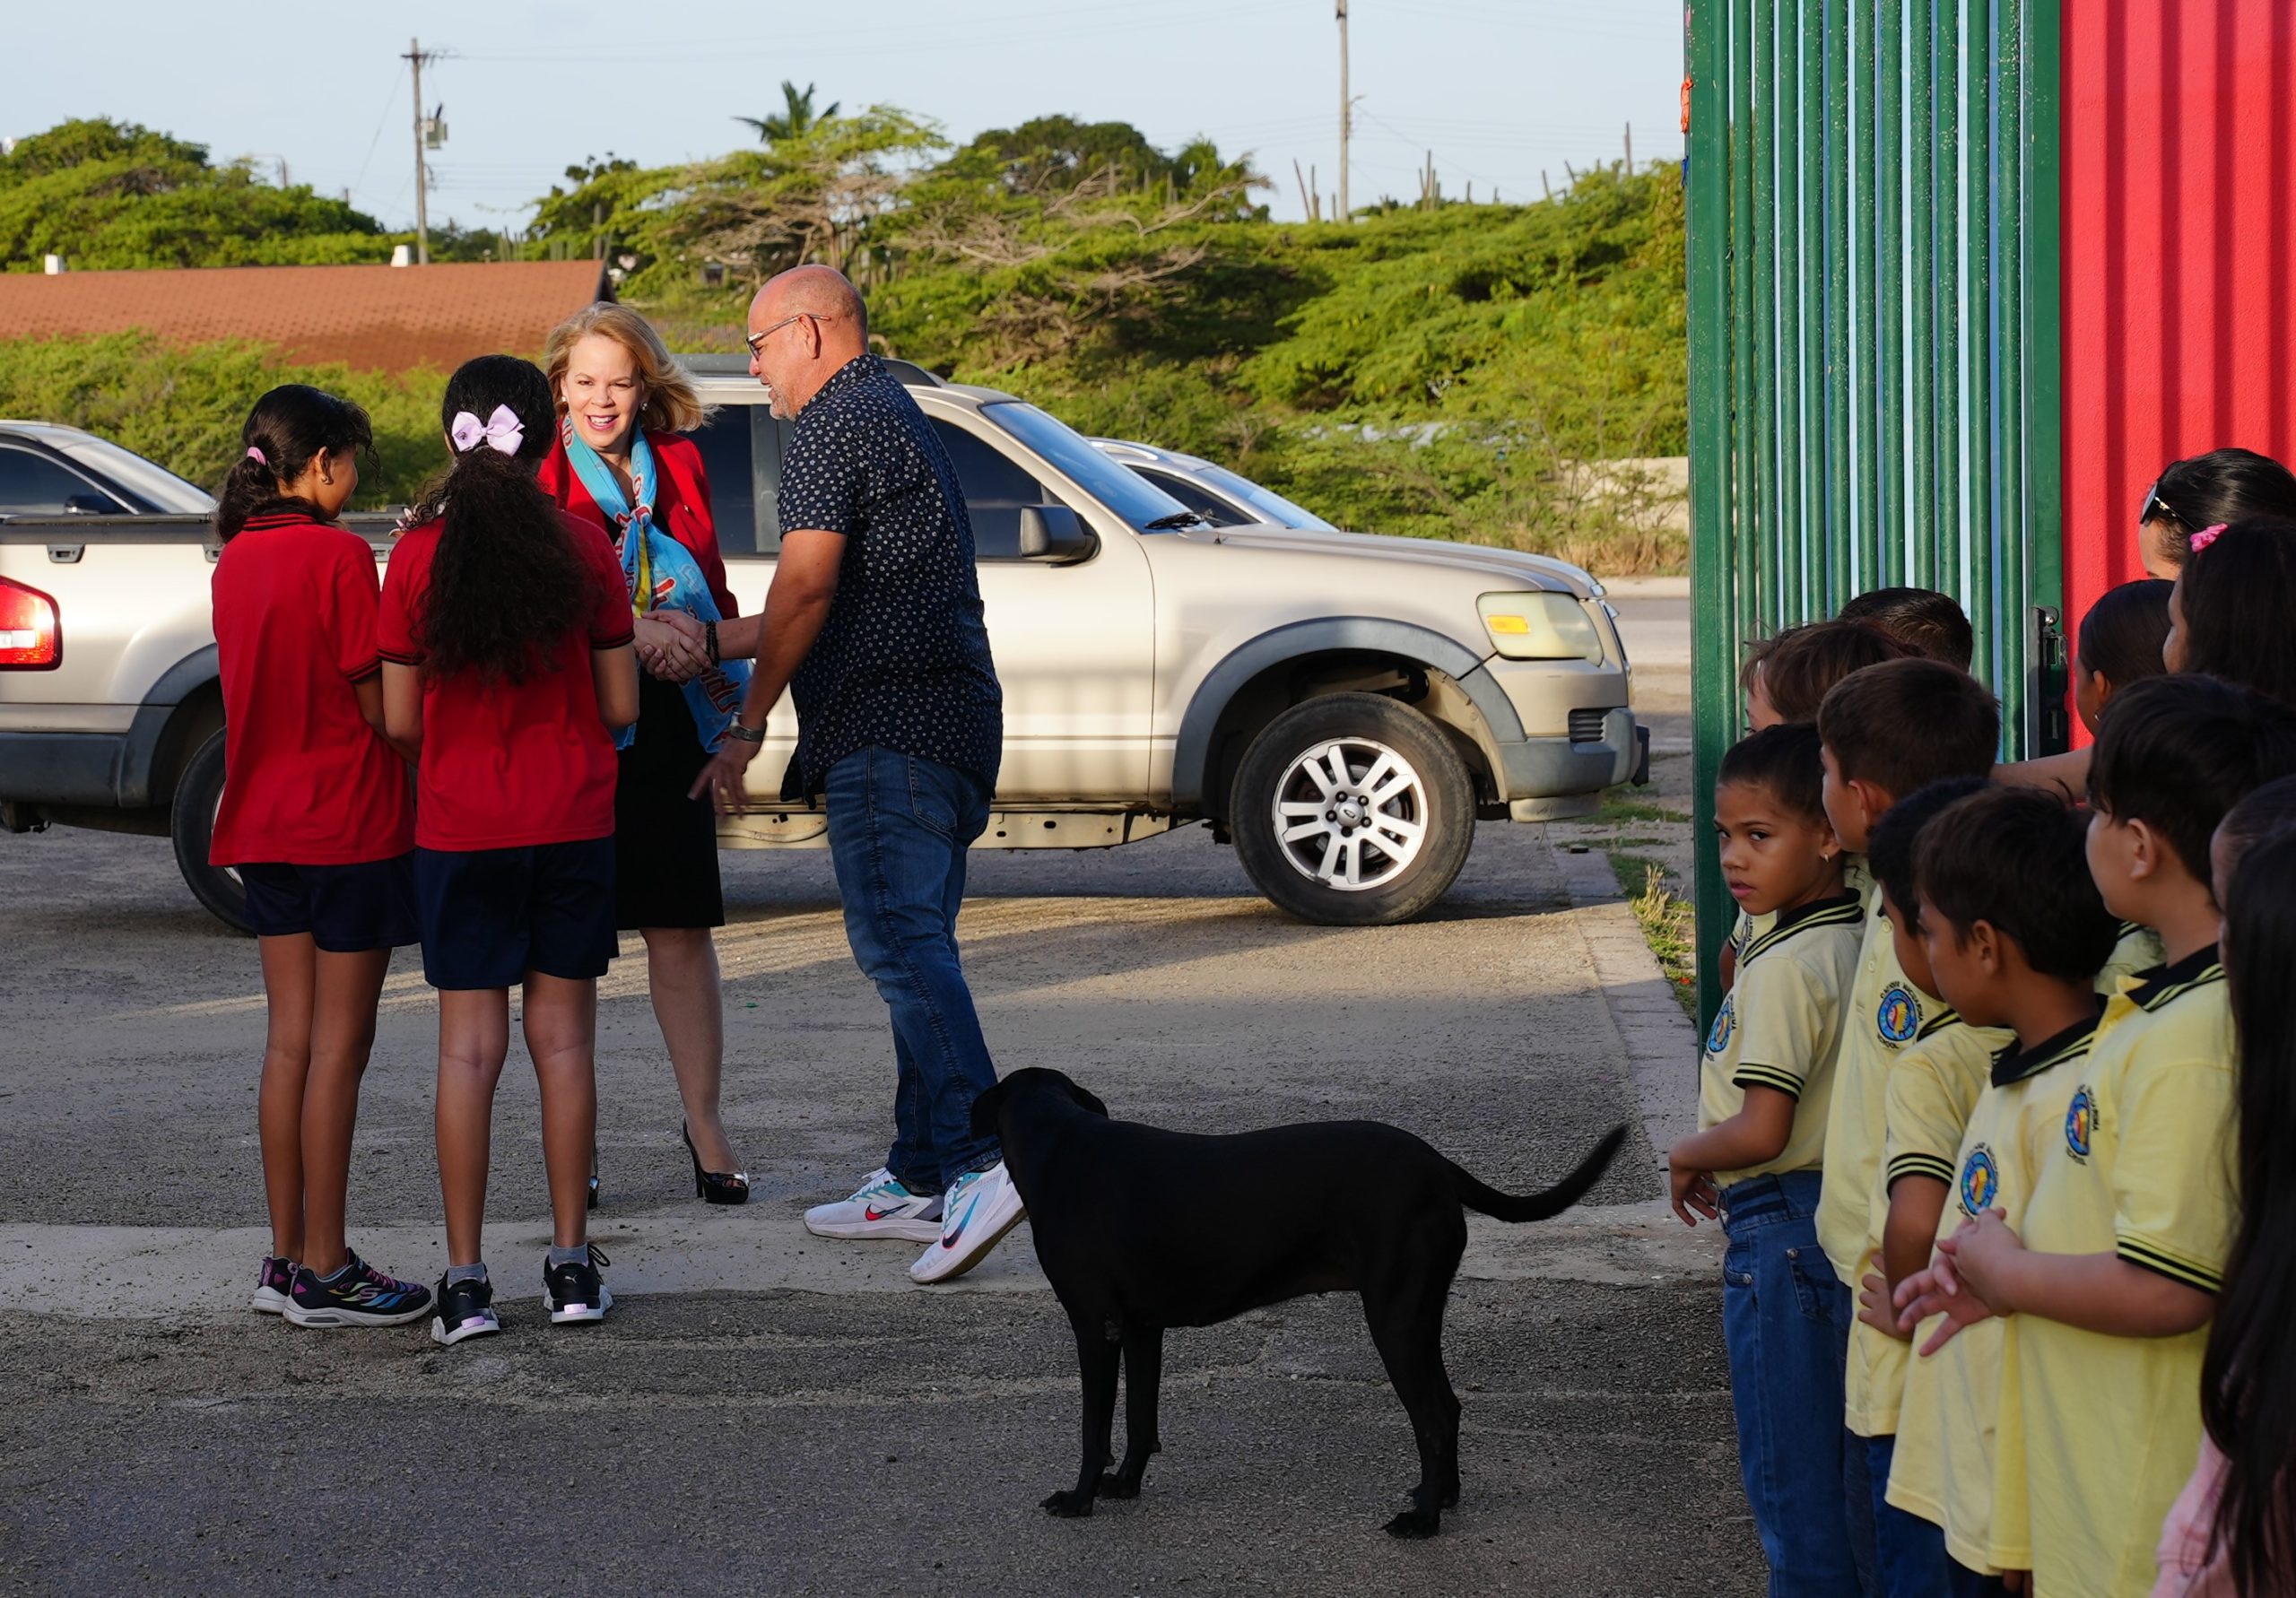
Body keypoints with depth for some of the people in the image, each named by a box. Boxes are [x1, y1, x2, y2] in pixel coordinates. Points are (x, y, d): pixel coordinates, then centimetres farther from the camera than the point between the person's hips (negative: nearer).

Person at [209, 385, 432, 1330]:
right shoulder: (337, 555, -14)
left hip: (265, 824, 7)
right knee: (338, 1045, -2)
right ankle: (324, 1271, 0)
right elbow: (378, 705, -14)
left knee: (291, 1041, 11)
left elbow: (256, 689, 13)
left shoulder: (236, 559, 9)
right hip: (350, 824, -7)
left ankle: (287, 1258, 15)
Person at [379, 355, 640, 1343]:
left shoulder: (419, 556, -7)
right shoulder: (583, 550, -4)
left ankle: (465, 1280, 1)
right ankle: (571, 1264, 11)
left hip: (459, 828, -1)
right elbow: (621, 707, 0)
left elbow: (399, 721, -4)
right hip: (574, 821, 1)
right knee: (563, 1039, 8)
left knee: (468, 1048, 2)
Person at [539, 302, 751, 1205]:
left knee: (681, 927, 2)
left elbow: (711, 591, 18)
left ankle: (705, 1125, 11)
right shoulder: (537, 477, 0)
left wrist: (698, 638, -3)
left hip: (667, 724, 3)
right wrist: (636, 633, -22)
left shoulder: (677, 467, 13)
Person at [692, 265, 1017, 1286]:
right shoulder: (896, 417, 26)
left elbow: (807, 590, -14)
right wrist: (706, 640, 33)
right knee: (913, 944, 11)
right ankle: (919, 1181, 13)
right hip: (951, 717, 10)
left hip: (887, 725, -10)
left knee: (896, 940, -17)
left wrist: (747, 726, -7)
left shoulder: (832, 428, -7)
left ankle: (979, 1161, -28)